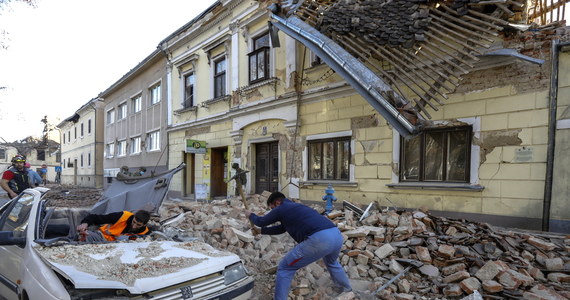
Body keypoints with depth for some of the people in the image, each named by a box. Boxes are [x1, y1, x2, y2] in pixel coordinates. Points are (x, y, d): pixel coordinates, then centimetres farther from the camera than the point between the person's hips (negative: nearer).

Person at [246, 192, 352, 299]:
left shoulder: (280, 209, 10)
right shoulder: (295, 207, 32)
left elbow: (261, 221, 24)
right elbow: (281, 228, 45)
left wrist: (250, 215, 46)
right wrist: (261, 231, 54)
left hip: (319, 239, -9)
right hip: (336, 234, 9)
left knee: (284, 269, 9)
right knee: (331, 262, 43)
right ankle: (346, 289, 60)